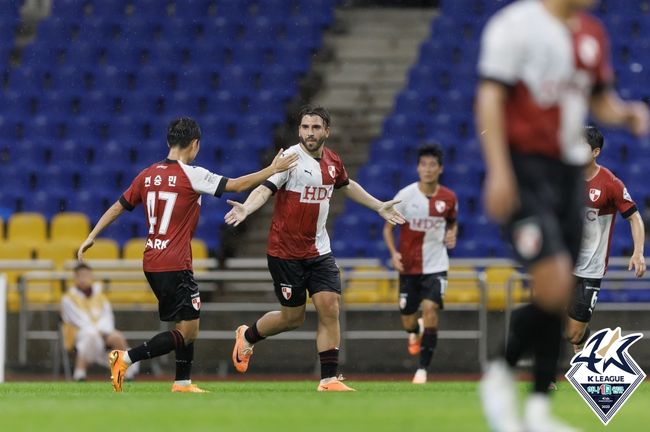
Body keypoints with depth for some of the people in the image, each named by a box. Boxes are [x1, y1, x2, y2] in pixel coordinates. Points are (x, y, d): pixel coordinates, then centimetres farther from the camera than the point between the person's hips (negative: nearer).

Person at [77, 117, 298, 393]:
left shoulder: (148, 175, 8)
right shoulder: (191, 175, -11)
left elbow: (118, 207, 11)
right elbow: (237, 185, -10)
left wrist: (91, 238, 19)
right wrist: (272, 169, 0)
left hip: (151, 264, 8)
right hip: (175, 266, -8)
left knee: (189, 325, 18)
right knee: (187, 332, -5)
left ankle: (182, 381, 19)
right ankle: (126, 358, -15)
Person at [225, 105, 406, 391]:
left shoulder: (332, 161, 5)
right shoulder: (291, 159, -16)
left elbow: (347, 185, 27)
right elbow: (265, 189, -29)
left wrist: (379, 207, 32)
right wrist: (245, 209, -49)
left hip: (319, 251, 5)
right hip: (285, 252, -5)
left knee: (329, 308, -7)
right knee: (293, 317, 4)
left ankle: (329, 379, -2)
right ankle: (247, 336, 34)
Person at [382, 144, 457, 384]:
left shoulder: (448, 198, -3)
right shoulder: (405, 196, -9)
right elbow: (388, 227, -1)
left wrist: (452, 235, -5)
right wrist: (393, 252, -16)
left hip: (436, 266, 0)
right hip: (408, 267, 0)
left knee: (430, 308, -22)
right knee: (408, 323, 6)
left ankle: (423, 369, -16)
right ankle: (415, 332, 47)